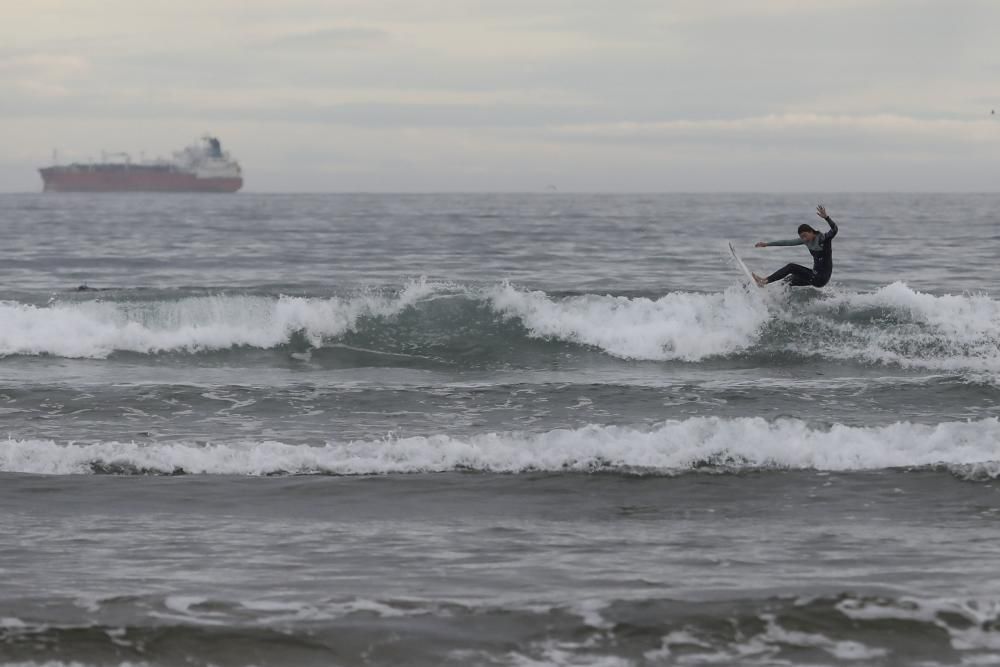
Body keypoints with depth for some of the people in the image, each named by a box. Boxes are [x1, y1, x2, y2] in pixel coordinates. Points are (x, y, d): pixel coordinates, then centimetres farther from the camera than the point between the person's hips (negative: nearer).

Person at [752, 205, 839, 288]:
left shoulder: (823, 239, -16)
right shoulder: (806, 240, 4)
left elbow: (834, 230, -35)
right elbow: (787, 242, 9)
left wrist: (826, 217, -51)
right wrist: (768, 244, 12)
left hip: (822, 278, -8)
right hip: (814, 276, 8)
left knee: (791, 267, -10)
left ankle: (765, 281, -6)